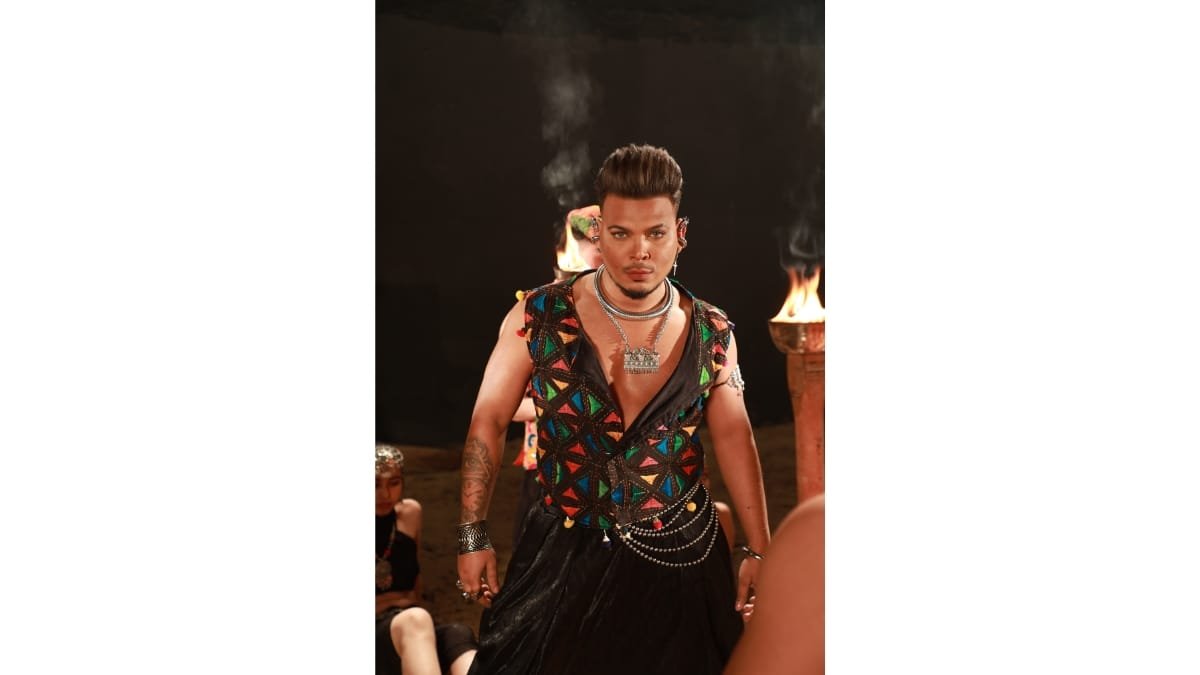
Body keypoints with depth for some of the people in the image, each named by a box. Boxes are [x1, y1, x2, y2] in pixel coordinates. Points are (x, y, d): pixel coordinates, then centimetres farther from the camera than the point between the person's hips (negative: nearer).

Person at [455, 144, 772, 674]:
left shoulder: (711, 334, -4)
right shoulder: (539, 318, -9)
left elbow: (733, 438, 3)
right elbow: (489, 422, -2)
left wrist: (759, 550, 0)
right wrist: (473, 536, -3)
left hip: (679, 556, 1)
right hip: (564, 557, -1)